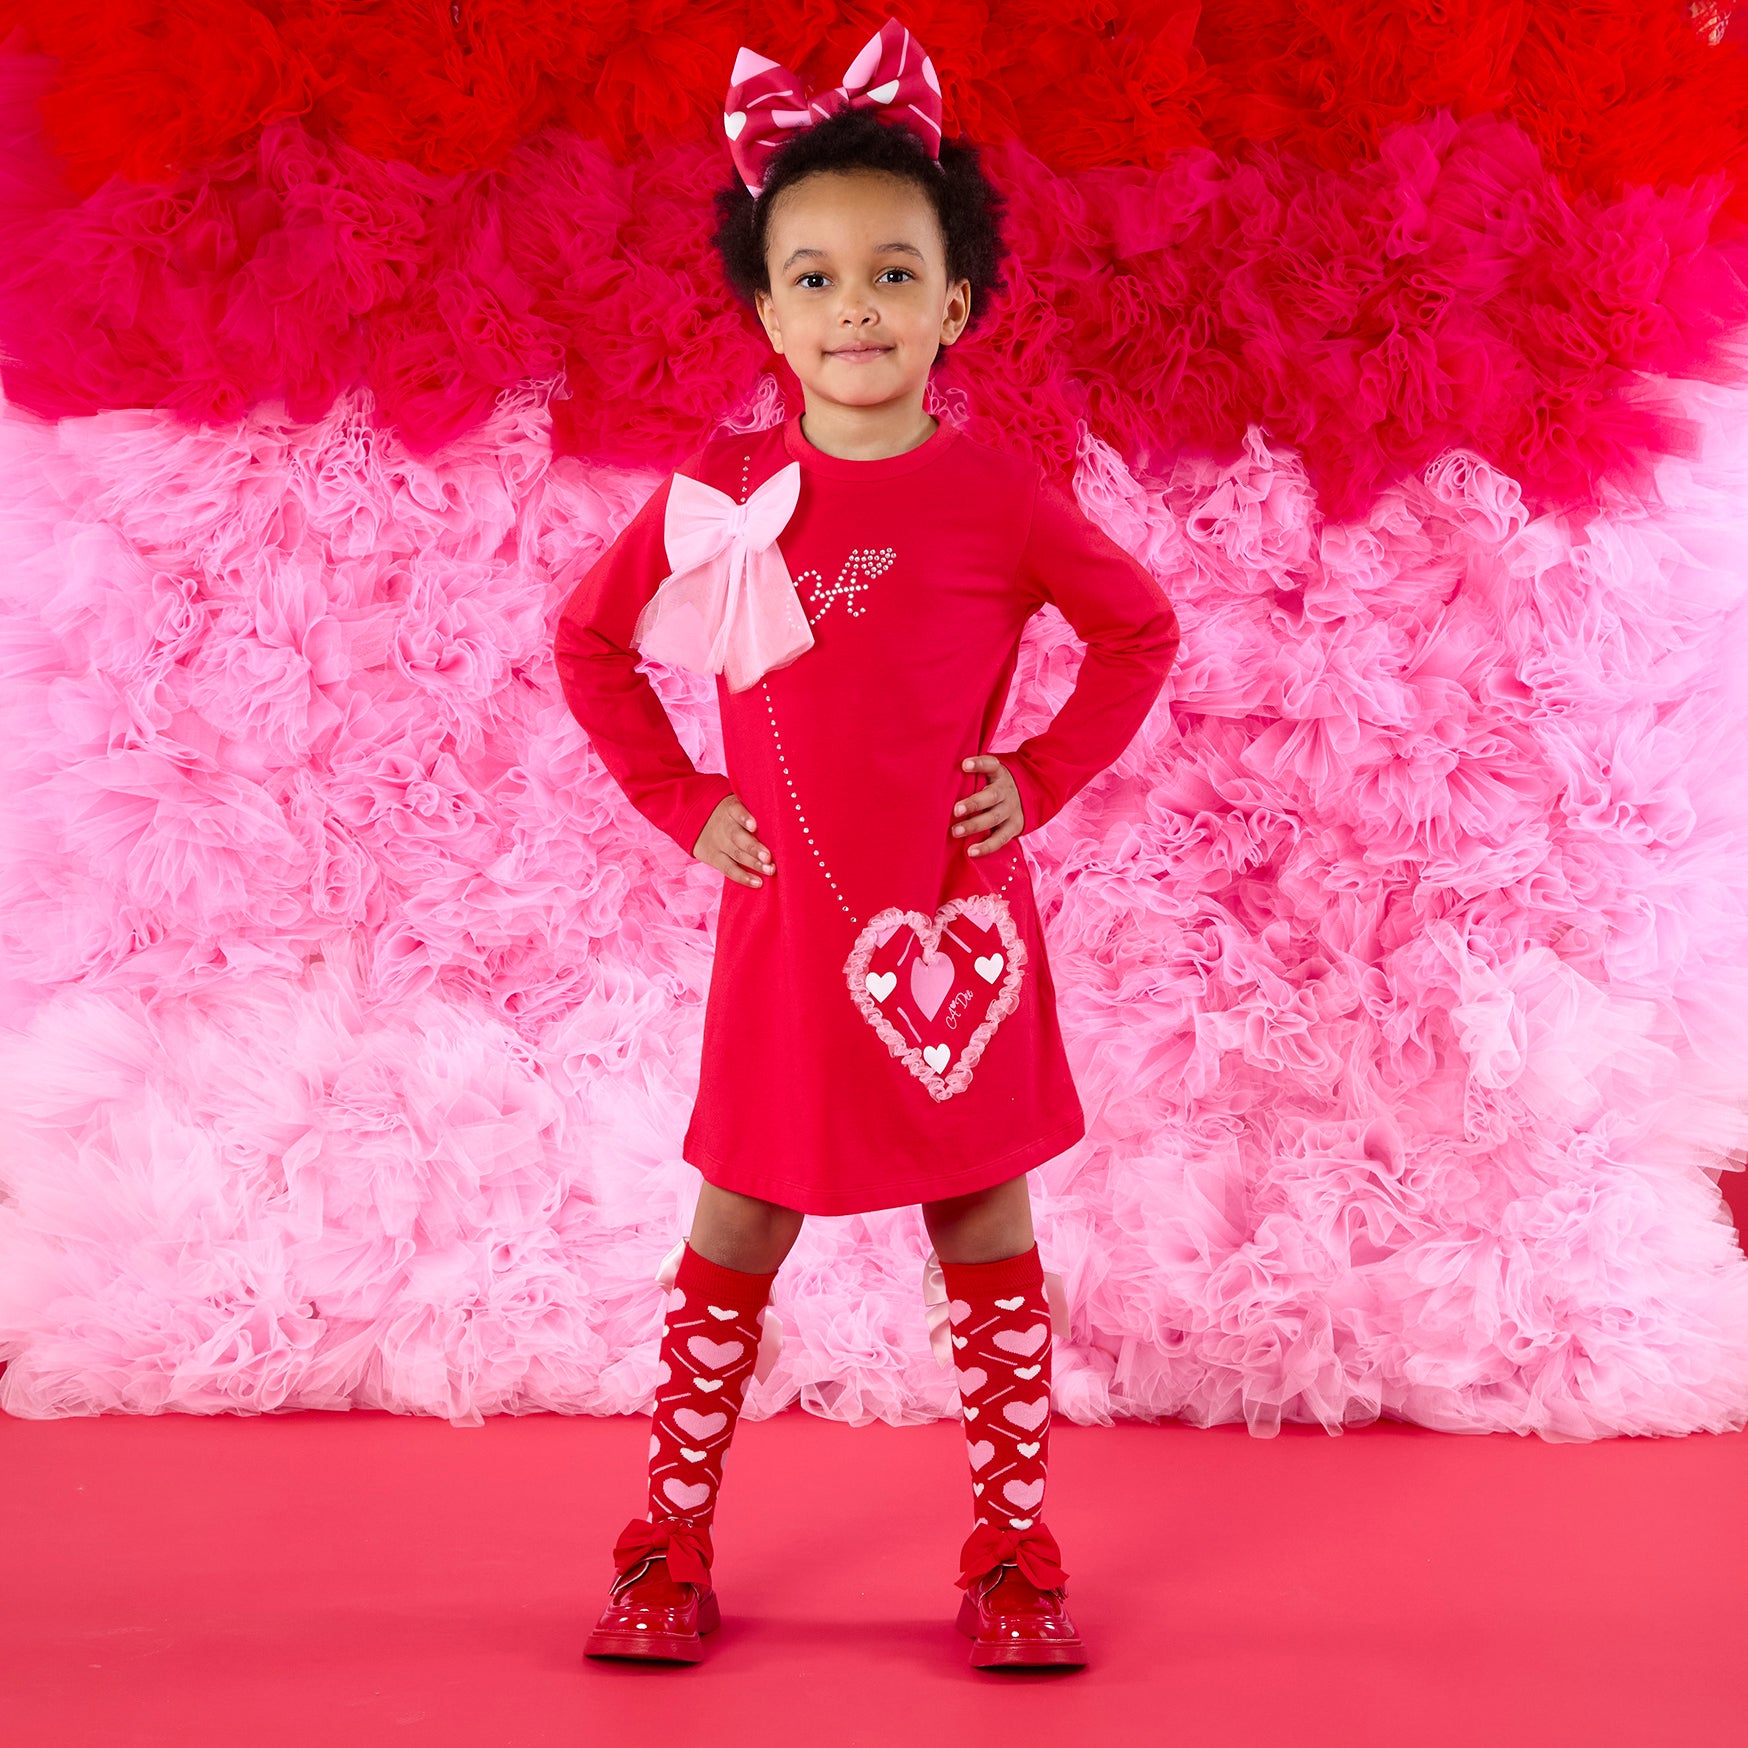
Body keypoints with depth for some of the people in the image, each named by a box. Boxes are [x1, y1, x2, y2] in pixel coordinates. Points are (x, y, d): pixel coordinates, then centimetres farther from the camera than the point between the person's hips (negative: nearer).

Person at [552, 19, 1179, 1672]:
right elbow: (590, 642, 10)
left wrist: (1040, 778, -2)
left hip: (954, 932, -1)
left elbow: (1140, 630, 8)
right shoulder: (719, 488, -3)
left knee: (988, 1238, 9)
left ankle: (1013, 1553, 21)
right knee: (733, 1242, 10)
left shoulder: (997, 497, -7)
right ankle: (669, 1545, 23)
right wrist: (684, 804, 2)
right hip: (783, 933, 1)